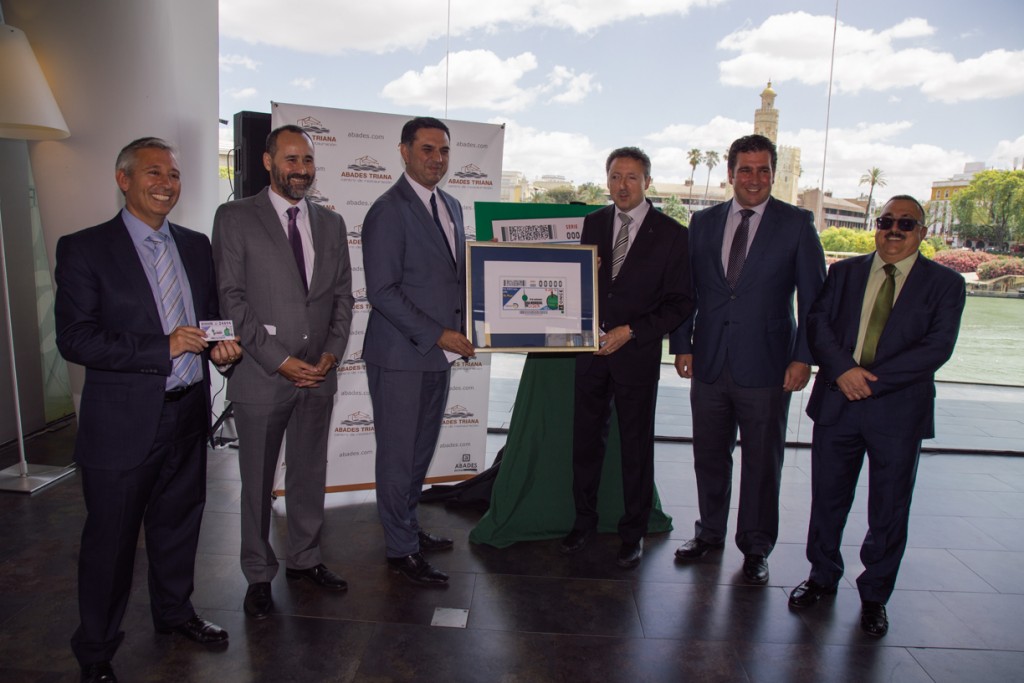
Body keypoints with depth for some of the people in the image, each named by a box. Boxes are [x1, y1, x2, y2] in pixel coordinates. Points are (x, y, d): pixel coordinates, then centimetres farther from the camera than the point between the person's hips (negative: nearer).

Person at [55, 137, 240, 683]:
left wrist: (219, 347, -5)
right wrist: (163, 348, -22)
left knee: (178, 524, 21)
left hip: (188, 415, 5)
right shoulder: (84, 249, -7)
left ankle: (174, 611, 44)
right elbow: (74, 339, -14)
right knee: (110, 540, 9)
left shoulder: (196, 246, 9)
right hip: (123, 423, -5)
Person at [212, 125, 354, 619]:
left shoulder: (330, 223, 11)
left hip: (319, 373, 4)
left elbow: (343, 295, 10)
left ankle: (304, 559, 33)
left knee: (310, 474, 15)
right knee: (258, 481, 9)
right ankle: (259, 575, 26)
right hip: (261, 374, -4)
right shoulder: (235, 218, -3)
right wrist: (279, 360, -14)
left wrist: (332, 352, -4)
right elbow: (231, 298, -8)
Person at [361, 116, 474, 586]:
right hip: (401, 356, -7)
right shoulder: (389, 211, -12)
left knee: (422, 451, 18)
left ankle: (407, 526, 35)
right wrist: (437, 335, -18)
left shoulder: (452, 206, 13)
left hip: (439, 353, 8)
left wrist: (464, 329, 7)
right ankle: (401, 551, 19)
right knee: (398, 455, 5)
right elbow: (381, 291, -17)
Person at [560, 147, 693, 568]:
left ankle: (633, 533, 25)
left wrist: (631, 331, -14)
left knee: (636, 446, 8)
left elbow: (681, 302, -5)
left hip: (638, 353, -3)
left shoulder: (671, 234, -4)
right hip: (592, 349, 3)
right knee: (586, 439, 10)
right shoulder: (592, 223, 8)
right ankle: (584, 521, 28)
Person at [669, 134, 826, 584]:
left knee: (762, 462, 9)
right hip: (709, 362, 3)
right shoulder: (703, 222, 7)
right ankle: (710, 533, 34)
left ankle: (755, 548, 27)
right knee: (709, 456, 14)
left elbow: (813, 298, -2)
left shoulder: (796, 224, -1)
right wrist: (682, 345, 3)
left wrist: (803, 357, -8)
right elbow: (685, 289, 10)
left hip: (766, 365, -3)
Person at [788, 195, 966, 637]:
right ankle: (822, 576, 33)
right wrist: (843, 369, -18)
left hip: (898, 412, -1)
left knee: (889, 510, 9)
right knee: (827, 498, 12)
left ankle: (875, 595, 29)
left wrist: (871, 379, -17)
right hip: (837, 403, 2)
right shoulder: (844, 273, 9)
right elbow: (817, 322, -1)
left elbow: (937, 347, -10)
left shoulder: (944, 284, 2)